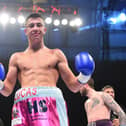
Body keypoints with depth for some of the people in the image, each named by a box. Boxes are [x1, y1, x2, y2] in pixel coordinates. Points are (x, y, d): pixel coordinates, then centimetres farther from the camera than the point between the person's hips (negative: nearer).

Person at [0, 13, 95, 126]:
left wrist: (83, 78, -5)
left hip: (51, 101, -2)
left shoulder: (56, 54, 21)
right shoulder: (17, 57, 23)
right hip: (23, 103, 2)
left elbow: (73, 86, 17)